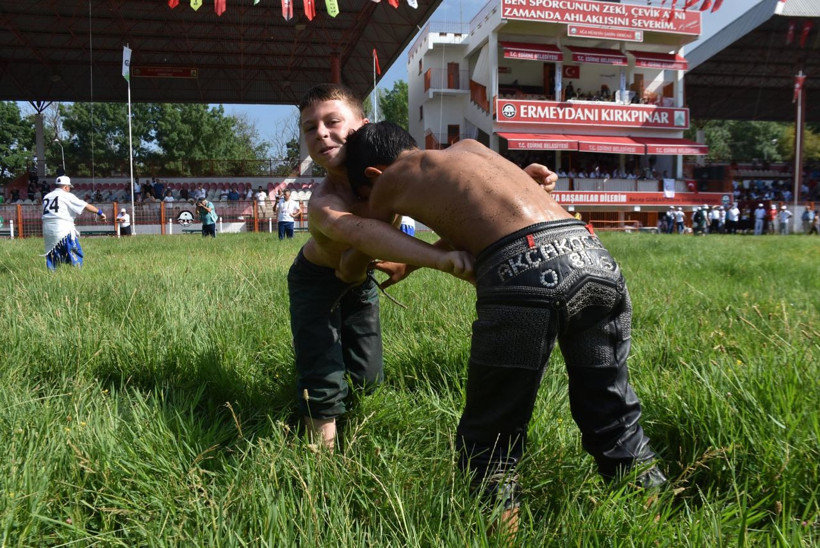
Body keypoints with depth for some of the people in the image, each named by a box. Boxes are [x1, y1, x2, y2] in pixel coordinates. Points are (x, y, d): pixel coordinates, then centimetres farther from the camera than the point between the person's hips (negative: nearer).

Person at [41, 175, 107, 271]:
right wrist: (99, 212, 4)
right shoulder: (66, 195, 0)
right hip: (63, 228, -6)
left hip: (47, 230, 6)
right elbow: (85, 206, -2)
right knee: (75, 253, 0)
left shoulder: (46, 197, 17)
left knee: (51, 255, 12)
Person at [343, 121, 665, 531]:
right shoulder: (469, 147, 33)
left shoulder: (393, 178, 18)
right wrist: (408, 266, 59)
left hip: (525, 272, -6)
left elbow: (365, 247, 37)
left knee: (490, 441, 11)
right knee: (613, 417, 21)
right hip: (592, 254, 7)